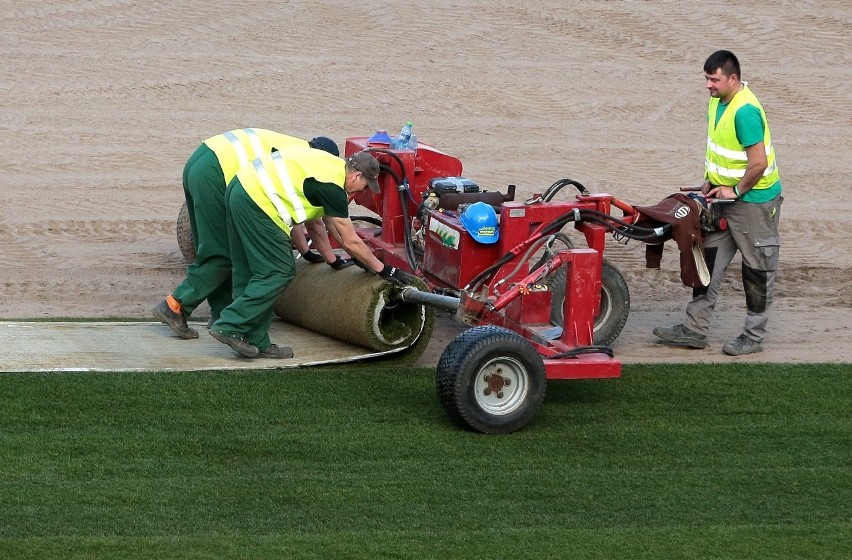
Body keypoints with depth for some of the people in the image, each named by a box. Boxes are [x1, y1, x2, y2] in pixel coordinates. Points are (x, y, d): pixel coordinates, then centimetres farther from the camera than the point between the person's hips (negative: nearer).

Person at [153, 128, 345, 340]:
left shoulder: (290, 147, 26)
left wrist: (306, 251, 35)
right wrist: (331, 259, 16)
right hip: (213, 176, -10)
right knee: (221, 253, -2)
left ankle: (222, 313, 21)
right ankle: (175, 306, -3)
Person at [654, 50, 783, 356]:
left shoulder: (746, 111, -26)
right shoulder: (717, 101, 4)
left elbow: (758, 163, -28)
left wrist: (735, 191, -16)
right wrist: (711, 181, 11)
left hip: (754, 201, -10)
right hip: (725, 197, 10)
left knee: (757, 268, 4)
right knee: (710, 261, 10)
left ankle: (753, 336, 13)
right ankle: (695, 329, 15)